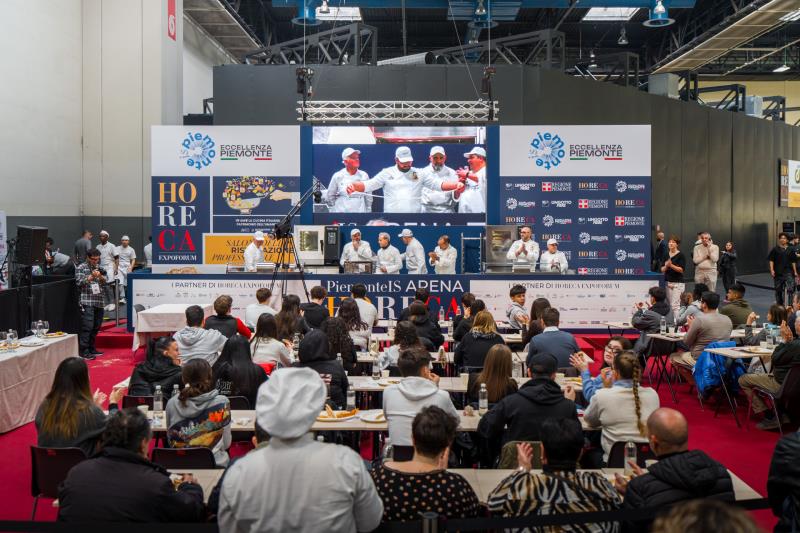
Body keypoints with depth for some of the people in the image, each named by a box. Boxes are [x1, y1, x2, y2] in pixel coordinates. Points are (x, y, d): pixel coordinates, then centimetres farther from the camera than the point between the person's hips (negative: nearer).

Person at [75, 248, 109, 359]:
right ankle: (84, 351, -9)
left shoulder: (100, 268, 16)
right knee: (87, 326, -12)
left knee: (96, 326, 10)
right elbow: (79, 282, -8)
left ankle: (91, 348, 21)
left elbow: (106, 280, 9)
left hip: (99, 301, 6)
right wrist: (91, 277, -17)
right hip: (87, 301, -6)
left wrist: (100, 276, -11)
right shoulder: (81, 268, 1)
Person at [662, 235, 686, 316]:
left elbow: (682, 269, -12)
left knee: (675, 305, -12)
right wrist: (666, 266, -12)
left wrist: (671, 265, -22)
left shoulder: (680, 255, -5)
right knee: (671, 305, 7)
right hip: (668, 282, 6)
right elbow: (662, 269, 9)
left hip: (678, 283, -6)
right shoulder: (666, 255, 10)